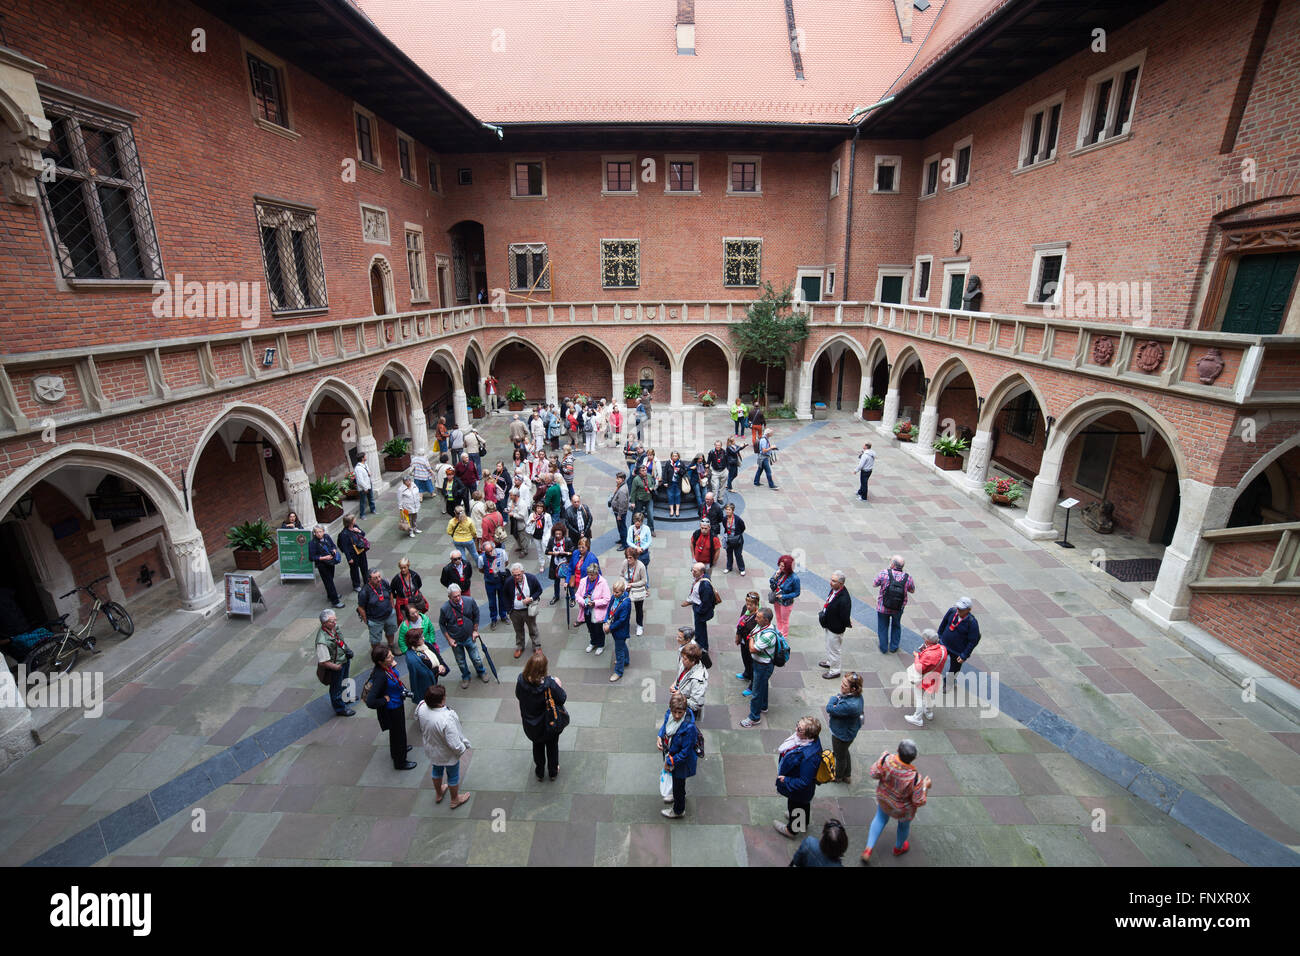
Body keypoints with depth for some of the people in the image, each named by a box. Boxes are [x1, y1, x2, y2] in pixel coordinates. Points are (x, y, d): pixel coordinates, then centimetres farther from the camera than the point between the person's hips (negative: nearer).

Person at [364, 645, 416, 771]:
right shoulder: (380, 676, -39)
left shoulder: (388, 667, -15)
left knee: (397, 730, 32)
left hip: (398, 704, 8)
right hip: (392, 709, -8)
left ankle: (397, 750, 60)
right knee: (398, 732, 16)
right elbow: (370, 702, -38)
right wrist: (386, 700, -25)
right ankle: (399, 762, 41)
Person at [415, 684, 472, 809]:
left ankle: (438, 794, 59)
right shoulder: (446, 720, -43)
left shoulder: (421, 707, -26)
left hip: (431, 750, 6)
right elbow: (454, 744, -31)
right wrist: (462, 749, -12)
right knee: (453, 775, 23)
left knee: (437, 770, 33)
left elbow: (418, 720, -2)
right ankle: (455, 800, 48)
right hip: (448, 754, -6)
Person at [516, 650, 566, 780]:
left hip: (530, 724, 3)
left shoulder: (520, 680, -26)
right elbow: (562, 699, -19)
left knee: (537, 746, 30)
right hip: (550, 725, -2)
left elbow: (518, 696, -5)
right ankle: (553, 772, 46)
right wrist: (558, 685, -4)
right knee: (552, 745, 27)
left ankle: (539, 772, 50)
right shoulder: (549, 684, -35)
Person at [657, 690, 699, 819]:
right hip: (670, 754, 6)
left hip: (681, 761, -6)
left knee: (678, 784, 20)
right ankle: (677, 795, 64)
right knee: (673, 778, 33)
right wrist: (659, 737, -13)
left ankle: (678, 811, 48)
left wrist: (670, 762, -19)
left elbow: (685, 752, -29)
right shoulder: (669, 713, -20)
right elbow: (665, 725, 4)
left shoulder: (689, 727, -39)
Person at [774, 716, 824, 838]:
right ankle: (804, 823, 62)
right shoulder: (811, 740, -20)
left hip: (799, 791, -7)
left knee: (796, 806, 23)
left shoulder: (809, 756, -46)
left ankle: (792, 830, 52)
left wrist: (786, 781, -24)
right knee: (804, 804, 34)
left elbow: (804, 782, -35)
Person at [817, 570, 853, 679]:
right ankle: (829, 662, 53)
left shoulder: (844, 599, -36)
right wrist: (823, 613, 4)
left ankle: (834, 671, 35)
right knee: (829, 646, 30)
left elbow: (845, 618, -27)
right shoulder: (834, 589, -10)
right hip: (828, 625, 8)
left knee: (834, 649, 14)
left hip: (835, 629, -8)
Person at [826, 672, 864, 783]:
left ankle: (838, 777, 50)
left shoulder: (849, 705, -44)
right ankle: (847, 776, 55)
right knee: (845, 753, 32)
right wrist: (838, 697, -13)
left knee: (840, 756, 22)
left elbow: (829, 709, -30)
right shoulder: (857, 695, -17)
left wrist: (833, 698, -15)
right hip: (848, 731, 8)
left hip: (842, 735, -8)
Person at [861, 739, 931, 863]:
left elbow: (874, 774, -17)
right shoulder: (915, 777, -40)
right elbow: (919, 801, -24)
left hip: (883, 798, 2)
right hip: (903, 809, -2)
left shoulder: (887, 760, -35)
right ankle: (898, 848, 60)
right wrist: (925, 786, -9)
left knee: (881, 818, 32)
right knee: (904, 824, 33)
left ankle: (868, 850, 32)